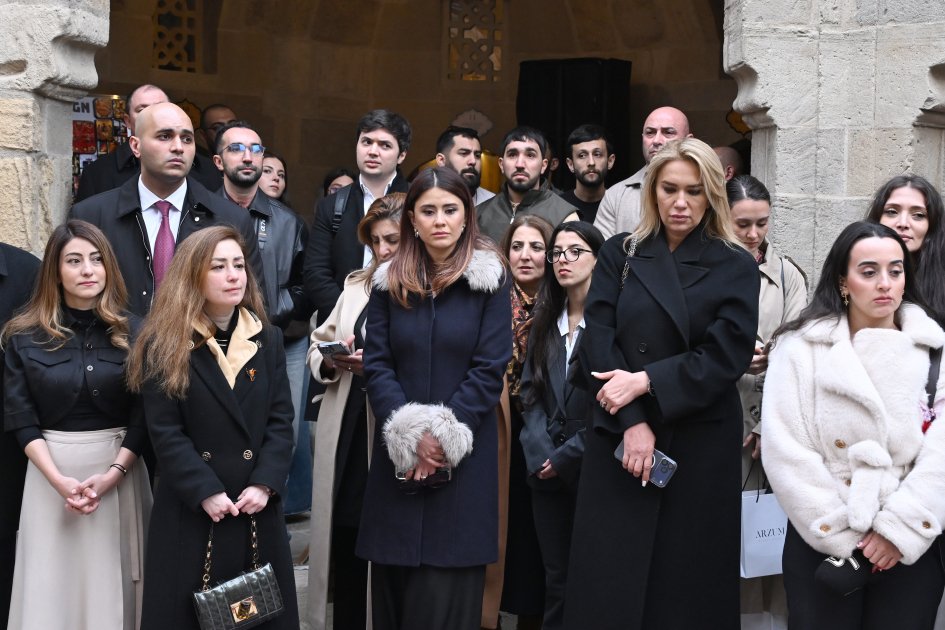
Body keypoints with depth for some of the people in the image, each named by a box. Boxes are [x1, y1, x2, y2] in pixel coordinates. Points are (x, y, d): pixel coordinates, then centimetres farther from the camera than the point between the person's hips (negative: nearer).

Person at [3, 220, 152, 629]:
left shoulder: (132, 331, 1)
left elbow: (143, 416, -1)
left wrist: (112, 474, -13)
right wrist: (60, 480, -13)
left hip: (119, 468, 0)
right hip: (50, 470, 0)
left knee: (113, 582, 5)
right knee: (54, 582, 5)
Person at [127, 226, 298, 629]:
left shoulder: (268, 340, 7)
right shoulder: (165, 346, -4)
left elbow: (280, 421, 2)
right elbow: (165, 432, -9)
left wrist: (265, 484, -11)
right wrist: (206, 492, -16)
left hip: (257, 507, 3)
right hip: (191, 509, -3)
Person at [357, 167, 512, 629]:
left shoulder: (489, 280, 1)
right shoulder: (389, 281, 8)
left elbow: (489, 369, -5)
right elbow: (376, 364, 1)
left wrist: (444, 435, -13)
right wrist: (410, 434, -12)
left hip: (463, 456, -2)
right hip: (399, 455, 2)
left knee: (448, 590, -1)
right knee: (394, 585, 6)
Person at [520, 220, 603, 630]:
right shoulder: (545, 321, 14)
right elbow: (531, 393, 8)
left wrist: (567, 456, -12)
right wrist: (541, 454, -6)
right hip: (548, 470, 5)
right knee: (556, 579, 10)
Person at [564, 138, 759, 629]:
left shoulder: (735, 268, 4)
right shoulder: (619, 255, 7)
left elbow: (725, 356, -6)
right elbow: (598, 341, -3)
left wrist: (644, 382, -14)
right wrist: (631, 422, -14)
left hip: (701, 445, -1)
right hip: (618, 440, 1)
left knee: (688, 586, 5)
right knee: (608, 585, 2)